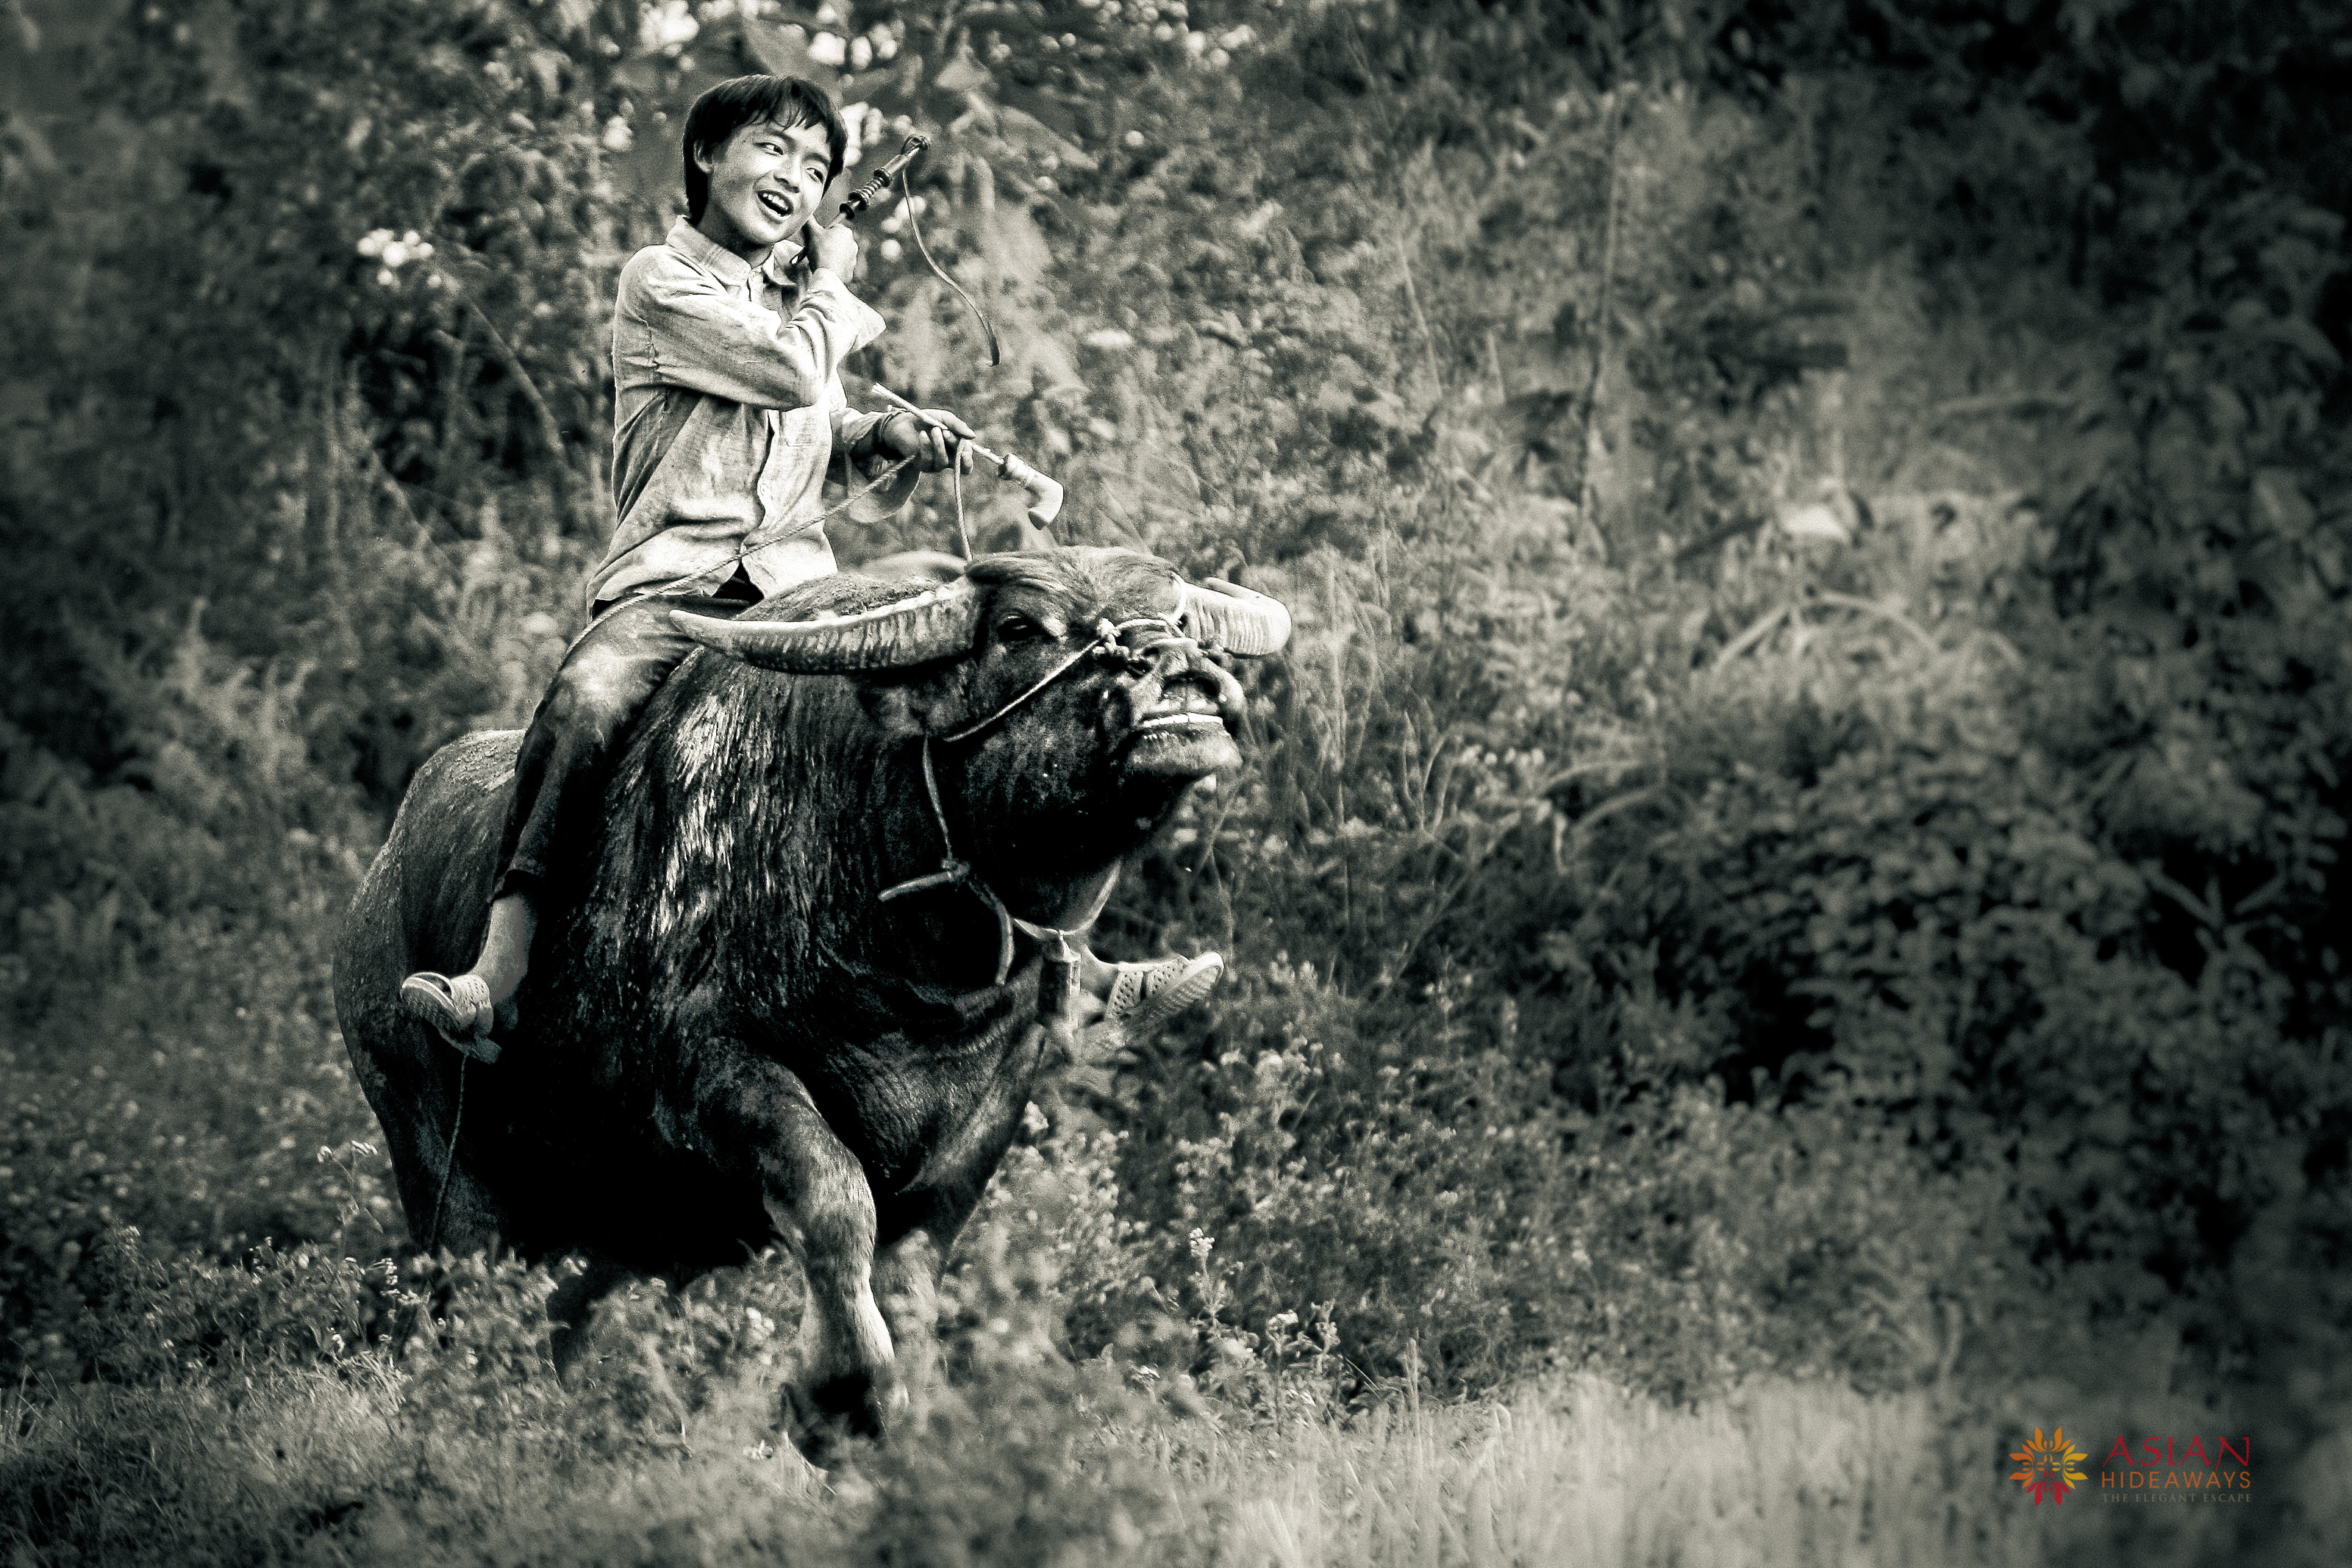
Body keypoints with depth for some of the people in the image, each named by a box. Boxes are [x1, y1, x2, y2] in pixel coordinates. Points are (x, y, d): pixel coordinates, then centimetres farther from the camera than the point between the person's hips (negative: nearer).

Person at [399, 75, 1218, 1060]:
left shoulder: (801, 305, 24)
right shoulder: (663, 280, 3)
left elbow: (860, 493, 27)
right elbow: (792, 367, -11)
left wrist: (894, 443, 4)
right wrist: (832, 282, 8)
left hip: (799, 586, 6)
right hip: (672, 576, -6)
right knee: (588, 697, -36)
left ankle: (1074, 972, -8)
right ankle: (500, 971, -44)